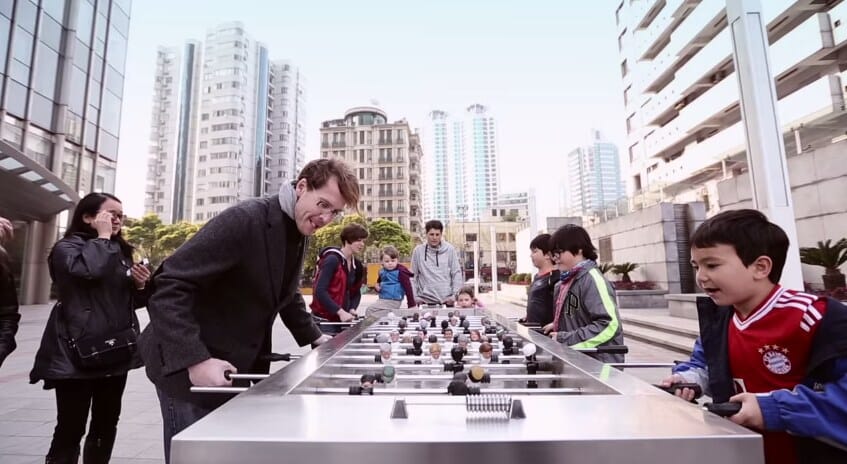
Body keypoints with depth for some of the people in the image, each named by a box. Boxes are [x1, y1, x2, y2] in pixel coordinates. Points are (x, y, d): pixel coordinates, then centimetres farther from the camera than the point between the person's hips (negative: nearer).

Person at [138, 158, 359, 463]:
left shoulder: (299, 233, 3)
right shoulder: (243, 221, -24)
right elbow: (169, 286, -26)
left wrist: (314, 337, 13)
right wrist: (195, 360, -32)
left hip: (243, 364, 8)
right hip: (190, 366, -8)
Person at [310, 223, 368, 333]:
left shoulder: (357, 265, 9)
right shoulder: (332, 260, -15)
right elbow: (320, 291, -22)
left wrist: (352, 309, -3)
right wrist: (340, 311, -24)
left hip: (341, 320, 7)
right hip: (324, 320, -7)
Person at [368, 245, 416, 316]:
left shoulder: (400, 272, -16)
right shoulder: (382, 271, 4)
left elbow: (408, 288, -18)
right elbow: (379, 281, 25)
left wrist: (412, 305, -20)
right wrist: (377, 286, 1)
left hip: (393, 301, -8)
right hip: (382, 300, 8)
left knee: (370, 310, -16)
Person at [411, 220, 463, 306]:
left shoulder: (449, 249, -1)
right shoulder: (418, 250, 0)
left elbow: (457, 273, 2)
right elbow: (414, 275, 5)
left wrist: (455, 294, -5)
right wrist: (415, 296, 0)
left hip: (447, 299, 0)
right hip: (425, 300, 0)